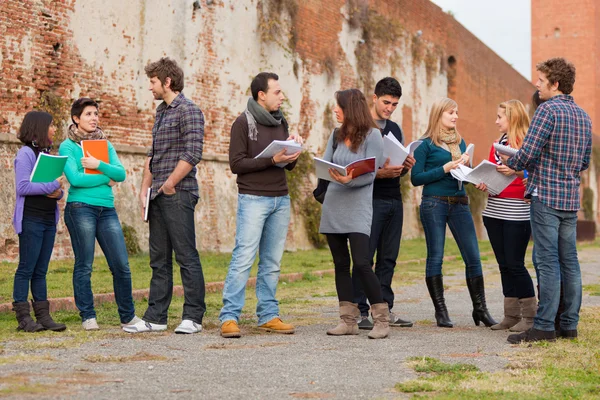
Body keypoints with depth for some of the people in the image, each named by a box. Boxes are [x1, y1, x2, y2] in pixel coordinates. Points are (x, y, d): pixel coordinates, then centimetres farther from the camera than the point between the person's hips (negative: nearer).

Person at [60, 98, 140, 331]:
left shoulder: (105, 144, 17)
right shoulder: (67, 147, 3)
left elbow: (121, 174, 4)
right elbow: (75, 178, -11)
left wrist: (98, 165, -10)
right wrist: (106, 179, -3)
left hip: (107, 209, 4)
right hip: (80, 208, -4)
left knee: (121, 265, 0)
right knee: (84, 265, 0)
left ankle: (128, 316, 10)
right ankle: (88, 317, 10)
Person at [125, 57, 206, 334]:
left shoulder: (188, 111, -7)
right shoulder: (161, 112, 19)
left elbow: (192, 153, -17)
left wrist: (170, 184, -15)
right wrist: (145, 190, 13)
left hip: (178, 195, -9)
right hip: (158, 197, 9)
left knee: (186, 257, -4)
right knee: (159, 259, 10)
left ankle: (193, 317, 2)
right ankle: (155, 317, 15)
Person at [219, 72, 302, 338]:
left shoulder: (281, 122, 15)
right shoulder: (244, 122, -5)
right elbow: (236, 164, -11)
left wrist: (294, 153, -3)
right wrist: (271, 160, -19)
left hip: (281, 199, 6)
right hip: (253, 199, -6)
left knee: (272, 262, 7)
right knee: (244, 258, -10)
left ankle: (268, 316, 12)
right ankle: (229, 317, -7)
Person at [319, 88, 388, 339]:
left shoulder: (372, 135, -4)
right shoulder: (337, 135, 13)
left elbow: (370, 174, -11)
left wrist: (349, 180, -29)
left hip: (357, 208, -6)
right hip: (333, 206, 6)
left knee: (361, 264, -14)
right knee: (341, 264, 6)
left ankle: (381, 320, -5)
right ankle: (348, 321, 12)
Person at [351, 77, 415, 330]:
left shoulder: (396, 129, 18)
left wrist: (406, 167, 0)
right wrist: (379, 173, -22)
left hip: (394, 200, 7)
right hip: (370, 198, -7)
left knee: (389, 257, 9)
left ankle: (385, 309, 15)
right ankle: (360, 312, -2)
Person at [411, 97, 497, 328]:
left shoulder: (460, 142, 15)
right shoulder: (426, 144, -2)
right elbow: (416, 178, -7)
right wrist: (445, 169, -13)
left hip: (459, 203, 5)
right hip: (434, 203, -5)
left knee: (473, 257, 1)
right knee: (435, 257, 2)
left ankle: (480, 309, 9)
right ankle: (441, 312, 10)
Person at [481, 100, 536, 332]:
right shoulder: (498, 143, 15)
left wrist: (516, 171, -26)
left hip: (516, 214, -7)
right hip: (493, 211, 7)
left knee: (515, 264, -6)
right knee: (504, 265, 9)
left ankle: (530, 315, 5)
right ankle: (511, 315, 16)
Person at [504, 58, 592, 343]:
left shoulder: (548, 110, -11)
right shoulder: (583, 116, 15)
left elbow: (527, 153, -17)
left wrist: (509, 165, 2)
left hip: (546, 195, -8)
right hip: (571, 198, 8)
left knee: (547, 262, -7)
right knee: (569, 261, 9)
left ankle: (544, 327, -5)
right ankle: (569, 325, 14)